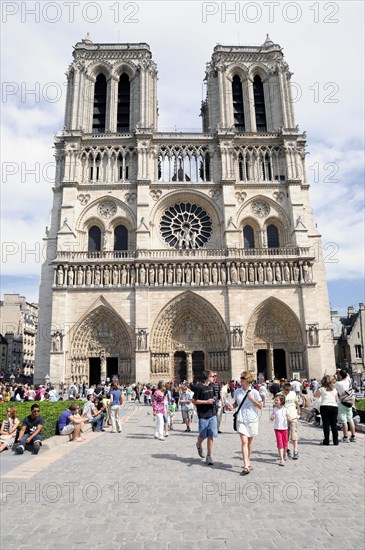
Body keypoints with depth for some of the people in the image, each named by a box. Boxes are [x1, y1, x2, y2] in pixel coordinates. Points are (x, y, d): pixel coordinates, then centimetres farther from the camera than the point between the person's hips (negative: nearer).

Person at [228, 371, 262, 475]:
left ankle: (248, 462, 31)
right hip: (241, 420, 0)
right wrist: (232, 406, -6)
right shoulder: (237, 391, 1)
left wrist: (252, 399, -15)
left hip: (252, 420, 0)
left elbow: (260, 406, -1)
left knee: (250, 442, 13)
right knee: (244, 442, -11)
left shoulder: (254, 392, -5)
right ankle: (246, 466, -12)